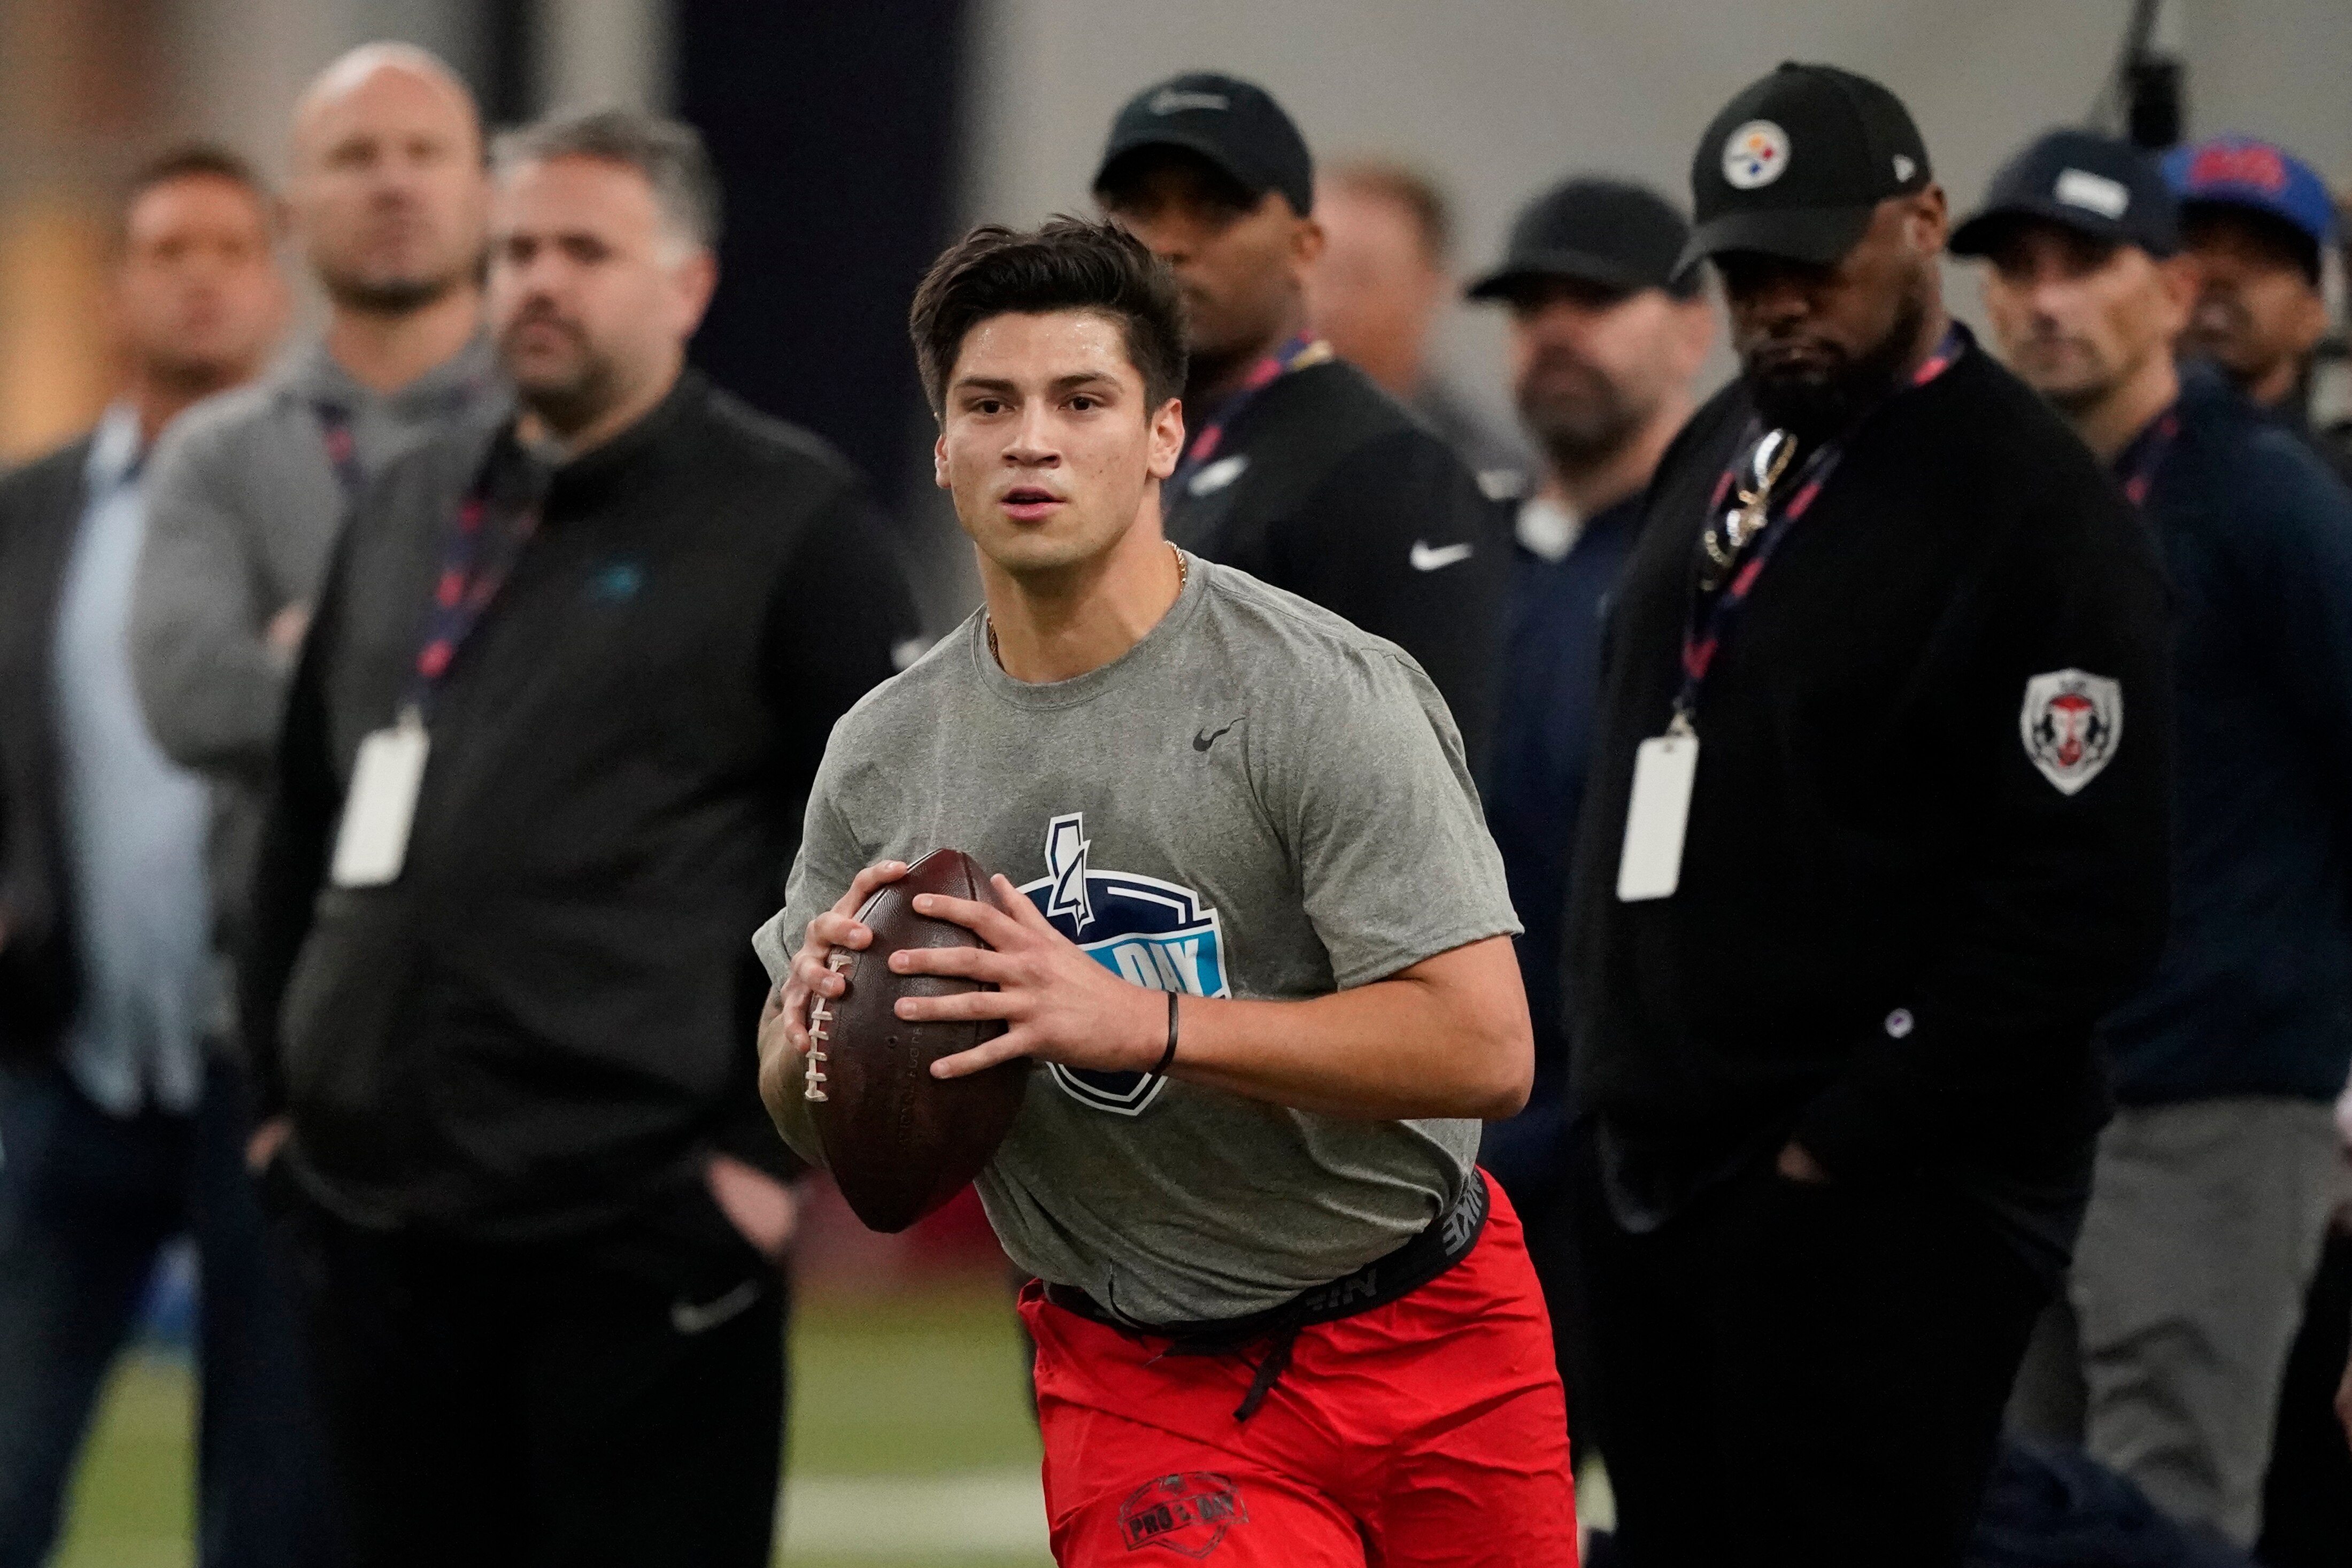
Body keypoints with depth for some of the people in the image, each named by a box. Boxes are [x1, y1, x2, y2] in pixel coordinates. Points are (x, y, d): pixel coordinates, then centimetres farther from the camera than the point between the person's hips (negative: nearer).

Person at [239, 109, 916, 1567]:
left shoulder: (791, 521, -2)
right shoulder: (410, 510, 17)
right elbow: (309, 821, 24)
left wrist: (776, 1142, -10)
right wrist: (286, 1076, 18)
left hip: (639, 1234, -6)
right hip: (383, 1215, 6)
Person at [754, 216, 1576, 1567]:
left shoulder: (1325, 693, -15)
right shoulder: (881, 757, 0)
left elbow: (1484, 1048, -24)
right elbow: (805, 1123, 11)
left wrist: (1138, 1021, -31)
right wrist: (819, 1022, -14)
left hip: (1425, 1339, -1)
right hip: (1137, 1391, 1)